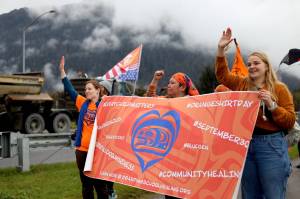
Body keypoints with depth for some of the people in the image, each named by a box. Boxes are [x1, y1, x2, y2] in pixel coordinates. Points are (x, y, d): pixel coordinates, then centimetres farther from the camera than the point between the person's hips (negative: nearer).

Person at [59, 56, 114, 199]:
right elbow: (70, 89, 4)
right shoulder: (83, 104, 6)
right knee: (86, 185, 15)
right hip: (82, 150, 4)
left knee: (100, 185, 6)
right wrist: (62, 70, 1)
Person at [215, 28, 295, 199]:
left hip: (271, 145, -4)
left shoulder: (279, 89, -1)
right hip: (245, 144, 5)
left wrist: (271, 105, -19)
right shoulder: (242, 84, 11)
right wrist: (221, 49, 9)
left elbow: (290, 121, -4)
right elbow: (222, 75, 20)